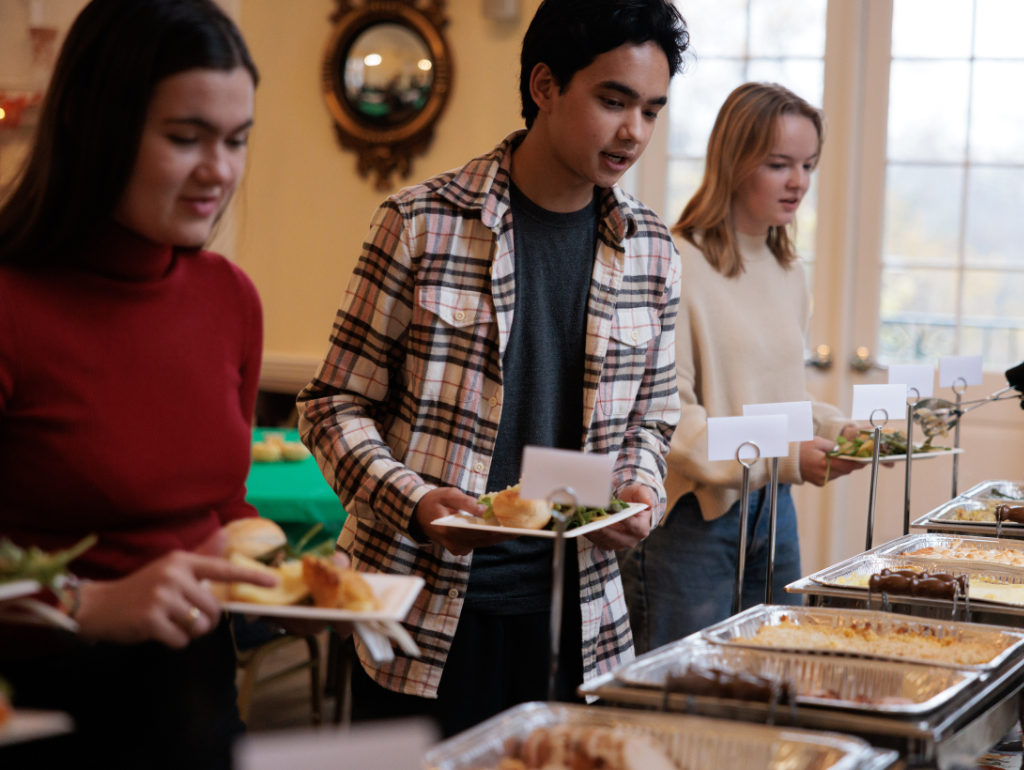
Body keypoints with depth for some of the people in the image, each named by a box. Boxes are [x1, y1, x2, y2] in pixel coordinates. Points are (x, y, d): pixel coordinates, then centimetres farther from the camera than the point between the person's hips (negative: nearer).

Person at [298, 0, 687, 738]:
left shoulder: (651, 249, 6)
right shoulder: (422, 224, -8)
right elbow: (336, 404, -3)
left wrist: (641, 495, -3)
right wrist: (414, 501, -19)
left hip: (577, 613, 4)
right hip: (425, 612, -3)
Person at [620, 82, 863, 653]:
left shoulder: (788, 273, 13)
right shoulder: (678, 266, -14)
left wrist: (835, 426, 2)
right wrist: (783, 458, -22)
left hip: (772, 509, 8)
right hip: (693, 514, -8)